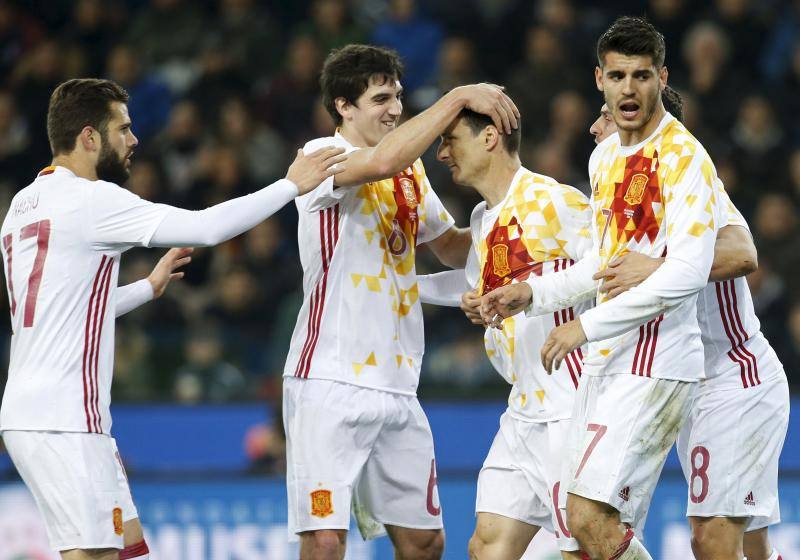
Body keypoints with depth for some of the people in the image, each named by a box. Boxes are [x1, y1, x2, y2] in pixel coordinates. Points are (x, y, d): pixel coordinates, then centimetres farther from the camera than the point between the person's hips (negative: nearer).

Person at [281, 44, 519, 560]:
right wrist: (459, 98, -25)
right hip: (330, 382, -8)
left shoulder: (411, 172, 16)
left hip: (397, 388, 8)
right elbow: (383, 160, -28)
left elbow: (454, 249, 27)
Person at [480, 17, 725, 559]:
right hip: (605, 363, 8)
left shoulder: (683, 157, -12)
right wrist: (534, 292, 13)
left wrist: (588, 326, -19)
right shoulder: (605, 157, 15)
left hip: (657, 362, -8)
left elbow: (688, 272, -21)